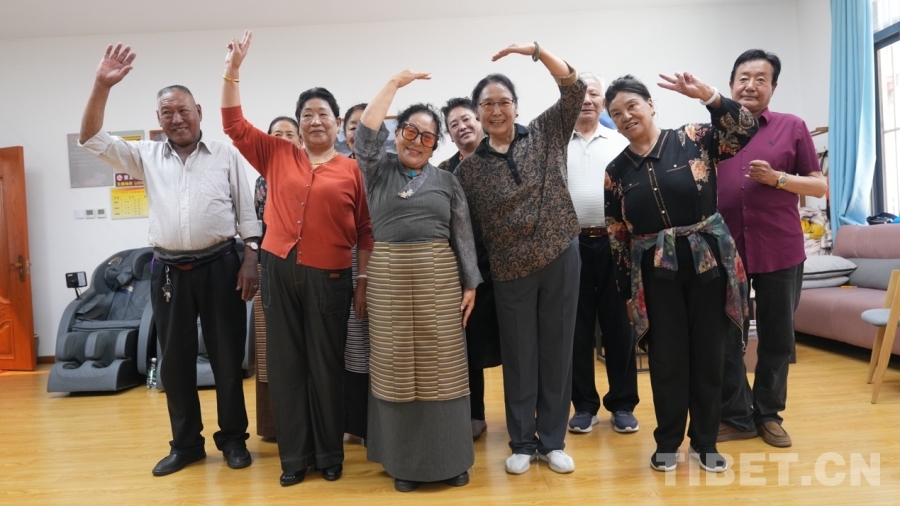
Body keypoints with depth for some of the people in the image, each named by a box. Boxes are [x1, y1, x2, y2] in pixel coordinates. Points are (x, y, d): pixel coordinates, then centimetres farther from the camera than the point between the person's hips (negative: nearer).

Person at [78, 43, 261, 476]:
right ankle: (186, 443, 25)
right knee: (175, 360, 10)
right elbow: (92, 140, 2)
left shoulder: (226, 154, 2)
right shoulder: (147, 156, 10)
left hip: (220, 266, -3)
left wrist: (250, 261, -6)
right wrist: (102, 86, -7)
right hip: (168, 271, 3)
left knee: (227, 357, 5)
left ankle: (233, 438, 20)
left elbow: (247, 213, 1)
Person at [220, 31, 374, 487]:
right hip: (279, 272, 3)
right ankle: (294, 456, 24)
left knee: (325, 366, 7)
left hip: (329, 278, -3)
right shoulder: (276, 155, 9)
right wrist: (233, 68, 3)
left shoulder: (352, 170, 0)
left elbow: (365, 232, 0)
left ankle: (329, 455, 24)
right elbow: (234, 124, 8)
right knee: (286, 364, 9)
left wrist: (364, 283, -3)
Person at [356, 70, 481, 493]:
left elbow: (463, 236, 6)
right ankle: (403, 460, 19)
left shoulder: (446, 181, 8)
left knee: (441, 364, 4)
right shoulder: (377, 171, 7)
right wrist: (395, 83, -5)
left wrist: (470, 284, 0)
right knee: (396, 365, 6)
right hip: (388, 279, 0)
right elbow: (366, 133, -9)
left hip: (439, 279, 1)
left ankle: (449, 457, 18)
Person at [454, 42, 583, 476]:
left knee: (557, 351, 9)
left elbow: (574, 90, -5)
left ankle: (552, 440, 25)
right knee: (519, 357, 9)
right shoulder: (469, 168, 1)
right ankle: (522, 443, 26)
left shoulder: (546, 134, 3)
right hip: (511, 271, 0)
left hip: (561, 258, 1)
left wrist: (536, 50, -14)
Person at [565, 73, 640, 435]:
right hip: (570, 245, -1)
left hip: (614, 243, 1)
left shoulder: (619, 142, 10)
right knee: (577, 329, 7)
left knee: (619, 327, 7)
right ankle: (584, 405, 20)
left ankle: (622, 404, 20)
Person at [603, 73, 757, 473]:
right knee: (667, 358, 7)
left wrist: (708, 95, -26)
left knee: (708, 353, 9)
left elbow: (746, 129, -12)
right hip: (656, 271, 1)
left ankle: (705, 442, 26)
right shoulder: (617, 171, 5)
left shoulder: (693, 139, 0)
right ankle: (667, 442, 24)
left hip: (708, 260, -1)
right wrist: (627, 287, 6)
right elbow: (617, 234, 7)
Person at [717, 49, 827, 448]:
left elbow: (821, 186, 4)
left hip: (780, 250, 0)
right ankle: (736, 416, 19)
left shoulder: (793, 127, 4)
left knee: (777, 338, 9)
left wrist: (777, 178, -12)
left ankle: (768, 414, 26)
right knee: (725, 337, 4)